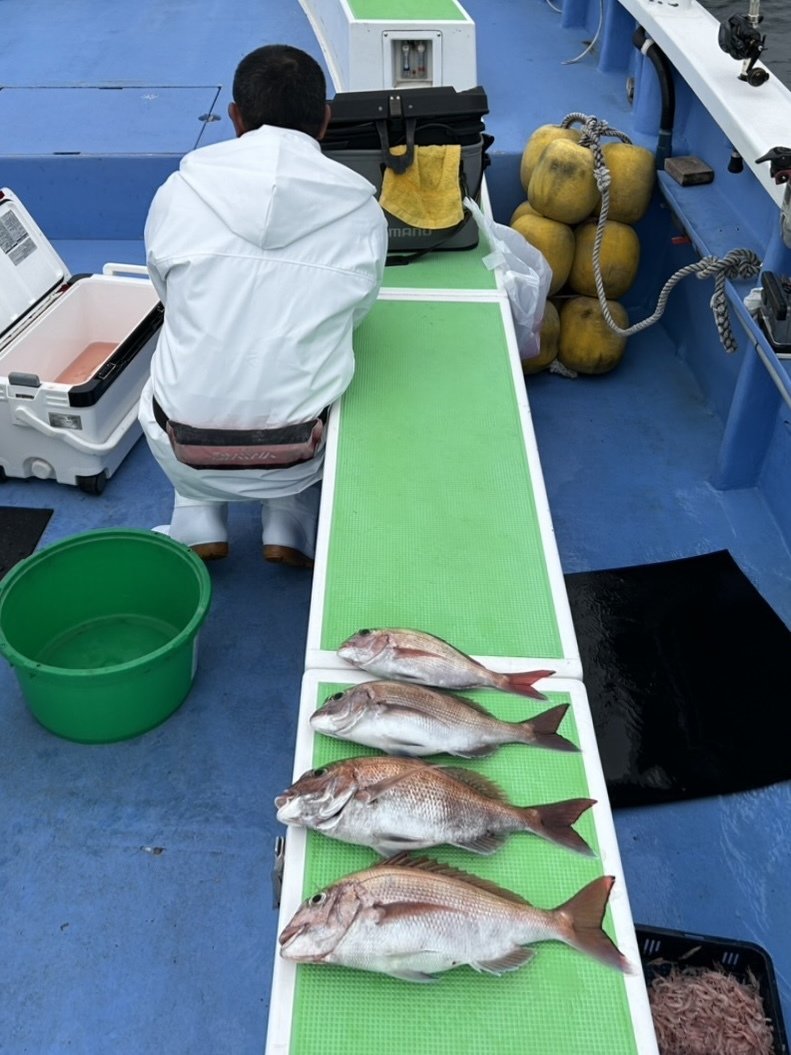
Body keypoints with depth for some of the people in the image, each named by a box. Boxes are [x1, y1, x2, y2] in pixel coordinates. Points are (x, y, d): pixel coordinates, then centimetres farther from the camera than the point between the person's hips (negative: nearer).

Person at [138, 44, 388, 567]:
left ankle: (198, 522, 24)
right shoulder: (363, 213, -5)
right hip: (294, 461, -1)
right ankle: (291, 525, 21)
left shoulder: (178, 193, -4)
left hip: (184, 453, 1)